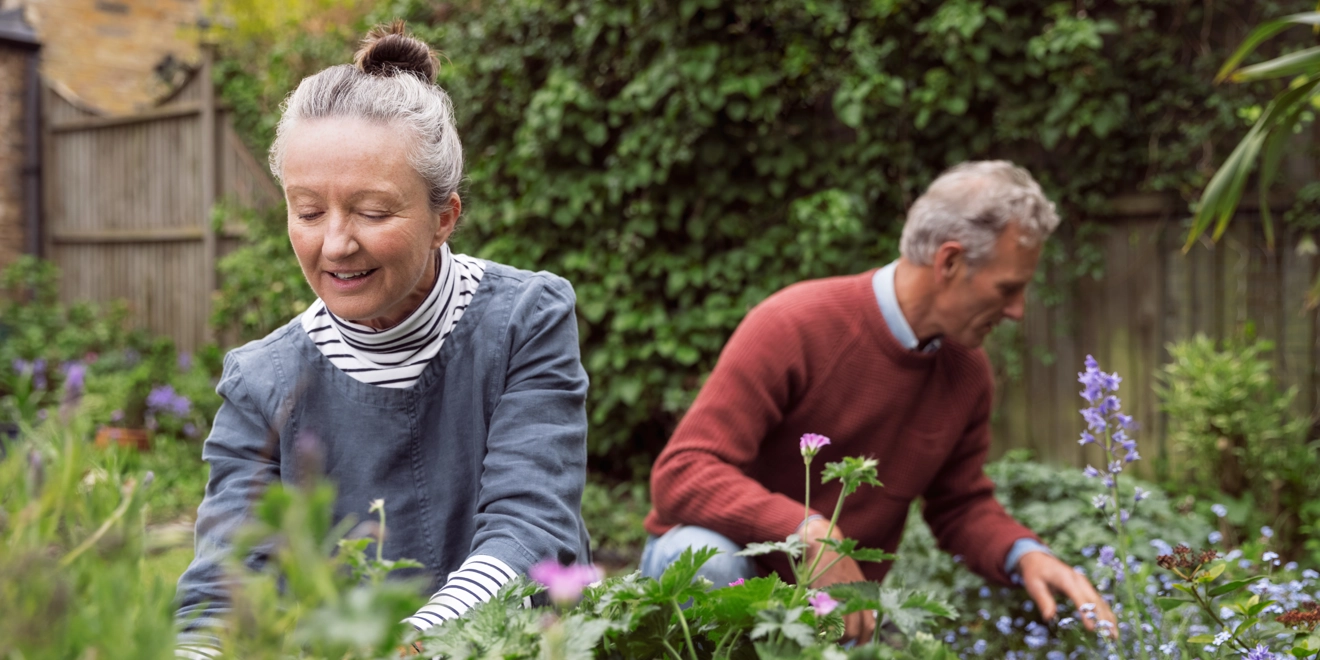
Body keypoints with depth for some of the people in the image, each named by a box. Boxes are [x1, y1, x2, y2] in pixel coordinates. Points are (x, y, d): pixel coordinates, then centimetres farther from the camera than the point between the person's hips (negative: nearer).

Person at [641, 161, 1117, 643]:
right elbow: (683, 475, -27)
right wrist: (809, 534, -40)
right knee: (703, 556, -38)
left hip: (841, 603, 5)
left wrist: (1025, 555, -11)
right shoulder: (792, 326, -22)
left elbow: (960, 505, 11)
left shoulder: (968, 372, -2)